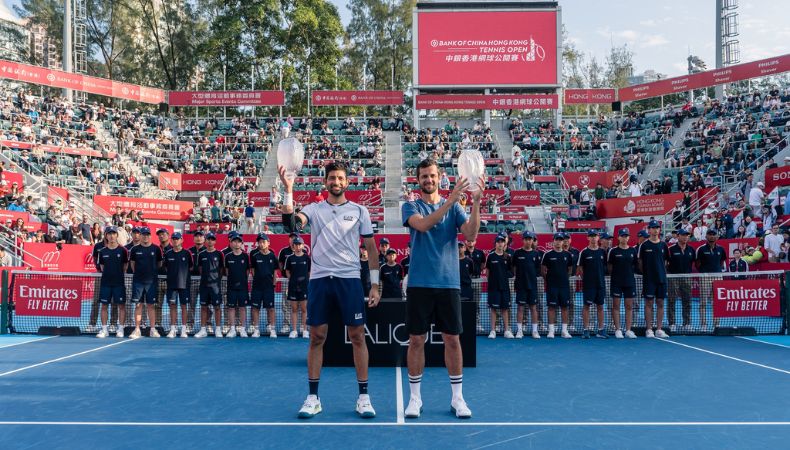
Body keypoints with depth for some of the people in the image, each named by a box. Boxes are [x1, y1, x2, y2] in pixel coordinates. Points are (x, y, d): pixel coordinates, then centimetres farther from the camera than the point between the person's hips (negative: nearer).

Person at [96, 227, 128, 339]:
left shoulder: (122, 250, 1)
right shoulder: (102, 251, 6)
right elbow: (101, 267, 14)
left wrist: (118, 275, 8)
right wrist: (108, 274, 8)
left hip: (119, 283, -2)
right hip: (105, 282, 2)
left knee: (121, 305, -1)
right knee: (104, 305, 4)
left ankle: (120, 329, 7)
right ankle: (104, 329, 12)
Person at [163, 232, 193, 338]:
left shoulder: (187, 253, 0)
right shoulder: (168, 253, 5)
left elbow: (191, 267, 7)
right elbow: (165, 267, 15)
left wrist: (184, 274, 3)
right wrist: (171, 274, 7)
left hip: (184, 283, -2)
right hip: (171, 284, 2)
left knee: (184, 306, 2)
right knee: (173, 306, 3)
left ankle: (183, 329, 8)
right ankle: (172, 329, 7)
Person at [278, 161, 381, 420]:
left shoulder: (359, 211, 7)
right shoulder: (314, 209, 9)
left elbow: (371, 248, 8)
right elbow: (290, 221, -11)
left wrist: (375, 284, 3)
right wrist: (288, 189, -22)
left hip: (350, 279, -1)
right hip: (319, 280, 1)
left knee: (357, 336, 0)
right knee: (317, 337, 4)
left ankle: (363, 397, 11)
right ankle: (313, 397, 14)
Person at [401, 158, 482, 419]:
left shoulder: (454, 207, 9)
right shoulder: (410, 207, 4)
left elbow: (471, 235, -7)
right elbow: (423, 225, -19)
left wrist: (476, 202, -19)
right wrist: (450, 200, -28)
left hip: (449, 283, 1)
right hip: (419, 283, -1)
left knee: (452, 339, 5)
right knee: (416, 340, 3)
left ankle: (457, 397, 17)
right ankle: (415, 398, 16)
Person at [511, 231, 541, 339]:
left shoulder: (536, 254, 5)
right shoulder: (517, 253, 0)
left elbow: (538, 269, 11)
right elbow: (513, 268, 5)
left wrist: (532, 276, 3)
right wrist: (518, 276, -1)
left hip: (533, 284, 2)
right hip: (520, 284, -1)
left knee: (533, 307, 5)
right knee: (520, 307, 2)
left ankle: (535, 331, 11)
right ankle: (519, 330, 9)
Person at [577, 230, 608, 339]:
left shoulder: (602, 252, 8)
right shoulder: (584, 252, -2)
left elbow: (605, 266, 15)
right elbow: (579, 269, 1)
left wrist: (602, 276, 6)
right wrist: (585, 278, -3)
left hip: (601, 284, 3)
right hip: (588, 284, -3)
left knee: (600, 306, 7)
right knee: (587, 306, -1)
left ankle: (601, 330, 13)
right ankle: (586, 330, 2)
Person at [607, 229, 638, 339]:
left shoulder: (633, 250, 6)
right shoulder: (613, 251, -2)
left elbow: (636, 265, 14)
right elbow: (609, 267, 2)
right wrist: (615, 274, -4)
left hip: (630, 282, 3)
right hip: (616, 282, -3)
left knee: (629, 306, 4)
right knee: (616, 306, 0)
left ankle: (628, 330, 9)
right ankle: (618, 330, 5)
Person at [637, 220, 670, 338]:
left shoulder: (663, 245, 8)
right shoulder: (644, 245, -1)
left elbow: (665, 261, 15)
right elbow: (640, 262, 3)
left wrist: (663, 273, 7)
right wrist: (644, 274, 1)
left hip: (662, 279, 3)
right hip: (648, 279, -3)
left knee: (660, 303, 5)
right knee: (649, 303, -1)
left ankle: (659, 329, 10)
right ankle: (649, 330, 4)